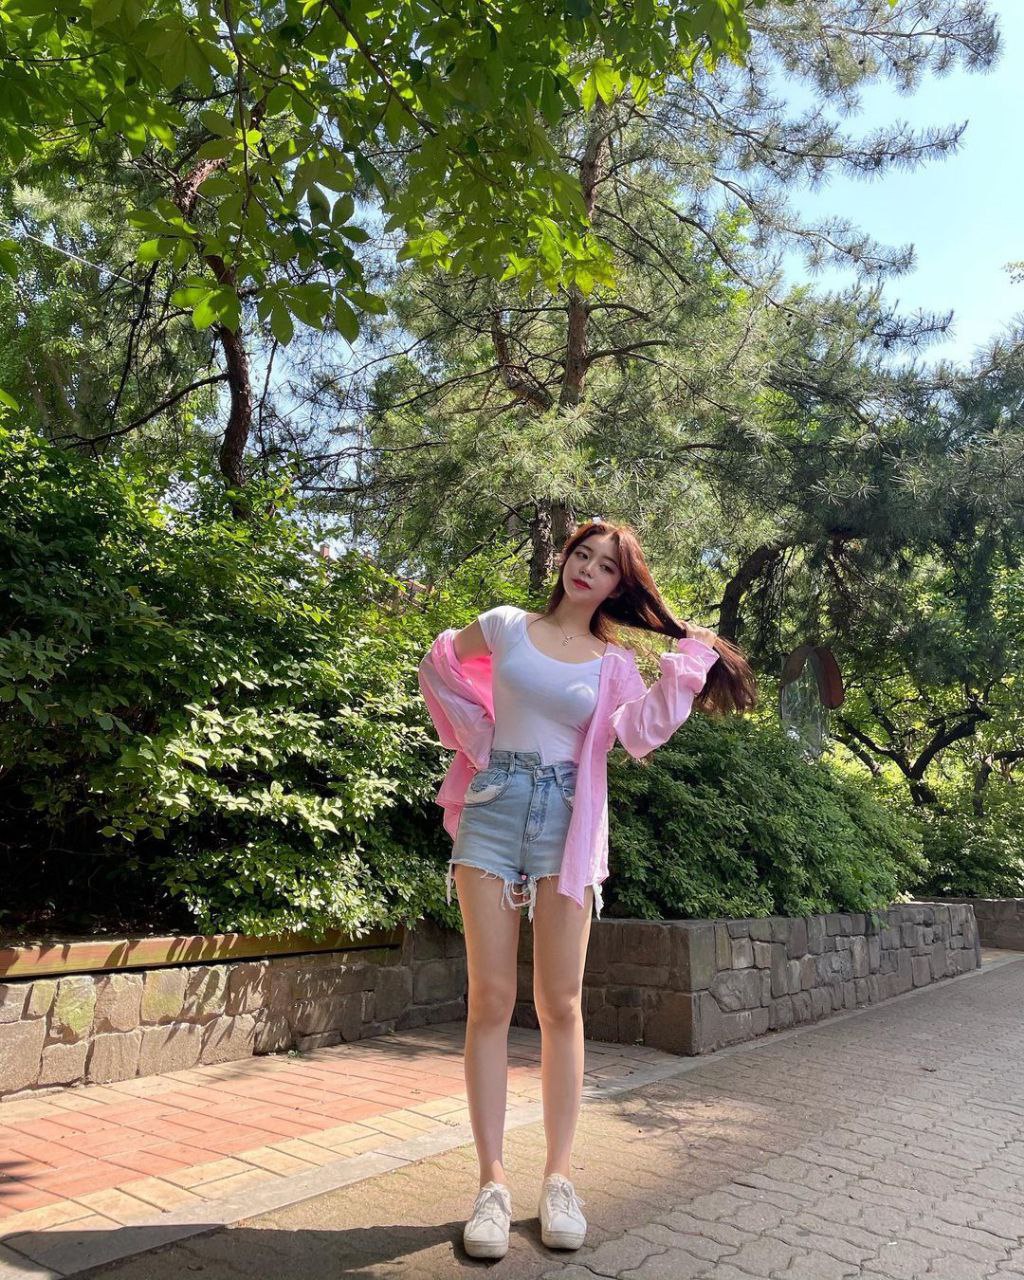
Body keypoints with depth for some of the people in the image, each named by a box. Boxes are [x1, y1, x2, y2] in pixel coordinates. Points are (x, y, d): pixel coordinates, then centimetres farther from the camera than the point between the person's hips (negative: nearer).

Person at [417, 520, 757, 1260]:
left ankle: (560, 1178, 14)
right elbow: (439, 664, 19)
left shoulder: (615, 664, 7)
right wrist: (474, 733, 10)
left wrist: (688, 663, -12)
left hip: (566, 822, 1)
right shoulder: (507, 626, 5)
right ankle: (493, 1183, 6)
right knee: (491, 1000, -2)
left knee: (561, 1004, 2)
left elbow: (642, 732, -11)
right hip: (493, 810, -1)